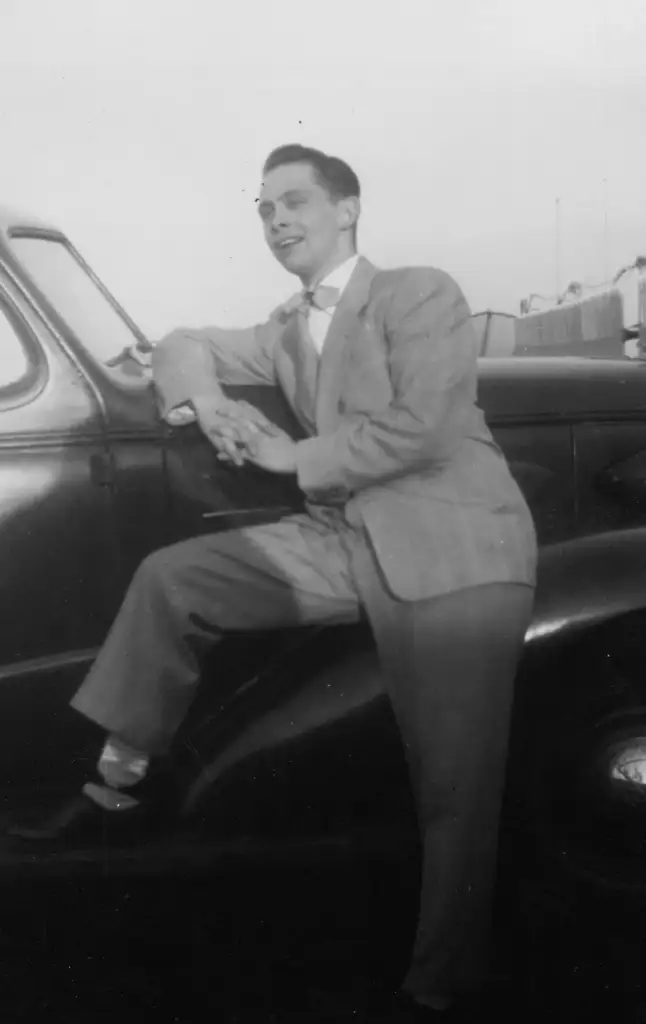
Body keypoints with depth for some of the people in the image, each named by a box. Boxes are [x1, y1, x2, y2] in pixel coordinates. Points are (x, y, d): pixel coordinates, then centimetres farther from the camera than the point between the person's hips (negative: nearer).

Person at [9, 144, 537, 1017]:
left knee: (455, 788, -5)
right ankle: (120, 776, 9)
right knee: (171, 577, -1)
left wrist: (294, 457, -7)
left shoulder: (420, 294, -5)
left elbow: (420, 430, -17)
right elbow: (187, 344, 22)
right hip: (348, 539, 7)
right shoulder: (291, 331, 19)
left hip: (454, 553, -7)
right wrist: (202, 395, -2)